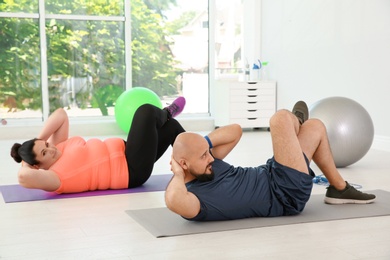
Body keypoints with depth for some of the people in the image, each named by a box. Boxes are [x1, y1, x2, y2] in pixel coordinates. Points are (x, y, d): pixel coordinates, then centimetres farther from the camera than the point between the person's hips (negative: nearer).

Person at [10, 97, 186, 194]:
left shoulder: (59, 148, 1)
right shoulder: (54, 176, -24)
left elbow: (61, 114, 4)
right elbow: (24, 177, -42)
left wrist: (38, 140, -3)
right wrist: (26, 165, -19)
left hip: (122, 154, 10)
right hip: (132, 170, -10)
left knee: (171, 126, 11)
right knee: (146, 111, -13)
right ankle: (166, 112, 23)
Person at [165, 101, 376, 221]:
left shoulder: (204, 161, -4)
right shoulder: (189, 196, -29)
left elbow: (236, 131, 5)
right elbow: (173, 201, -56)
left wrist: (205, 142, -11)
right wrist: (179, 175, -34)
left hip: (270, 178, 9)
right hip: (286, 196, -9)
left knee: (315, 126, 16)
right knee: (282, 119, -13)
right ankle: (296, 122, 24)